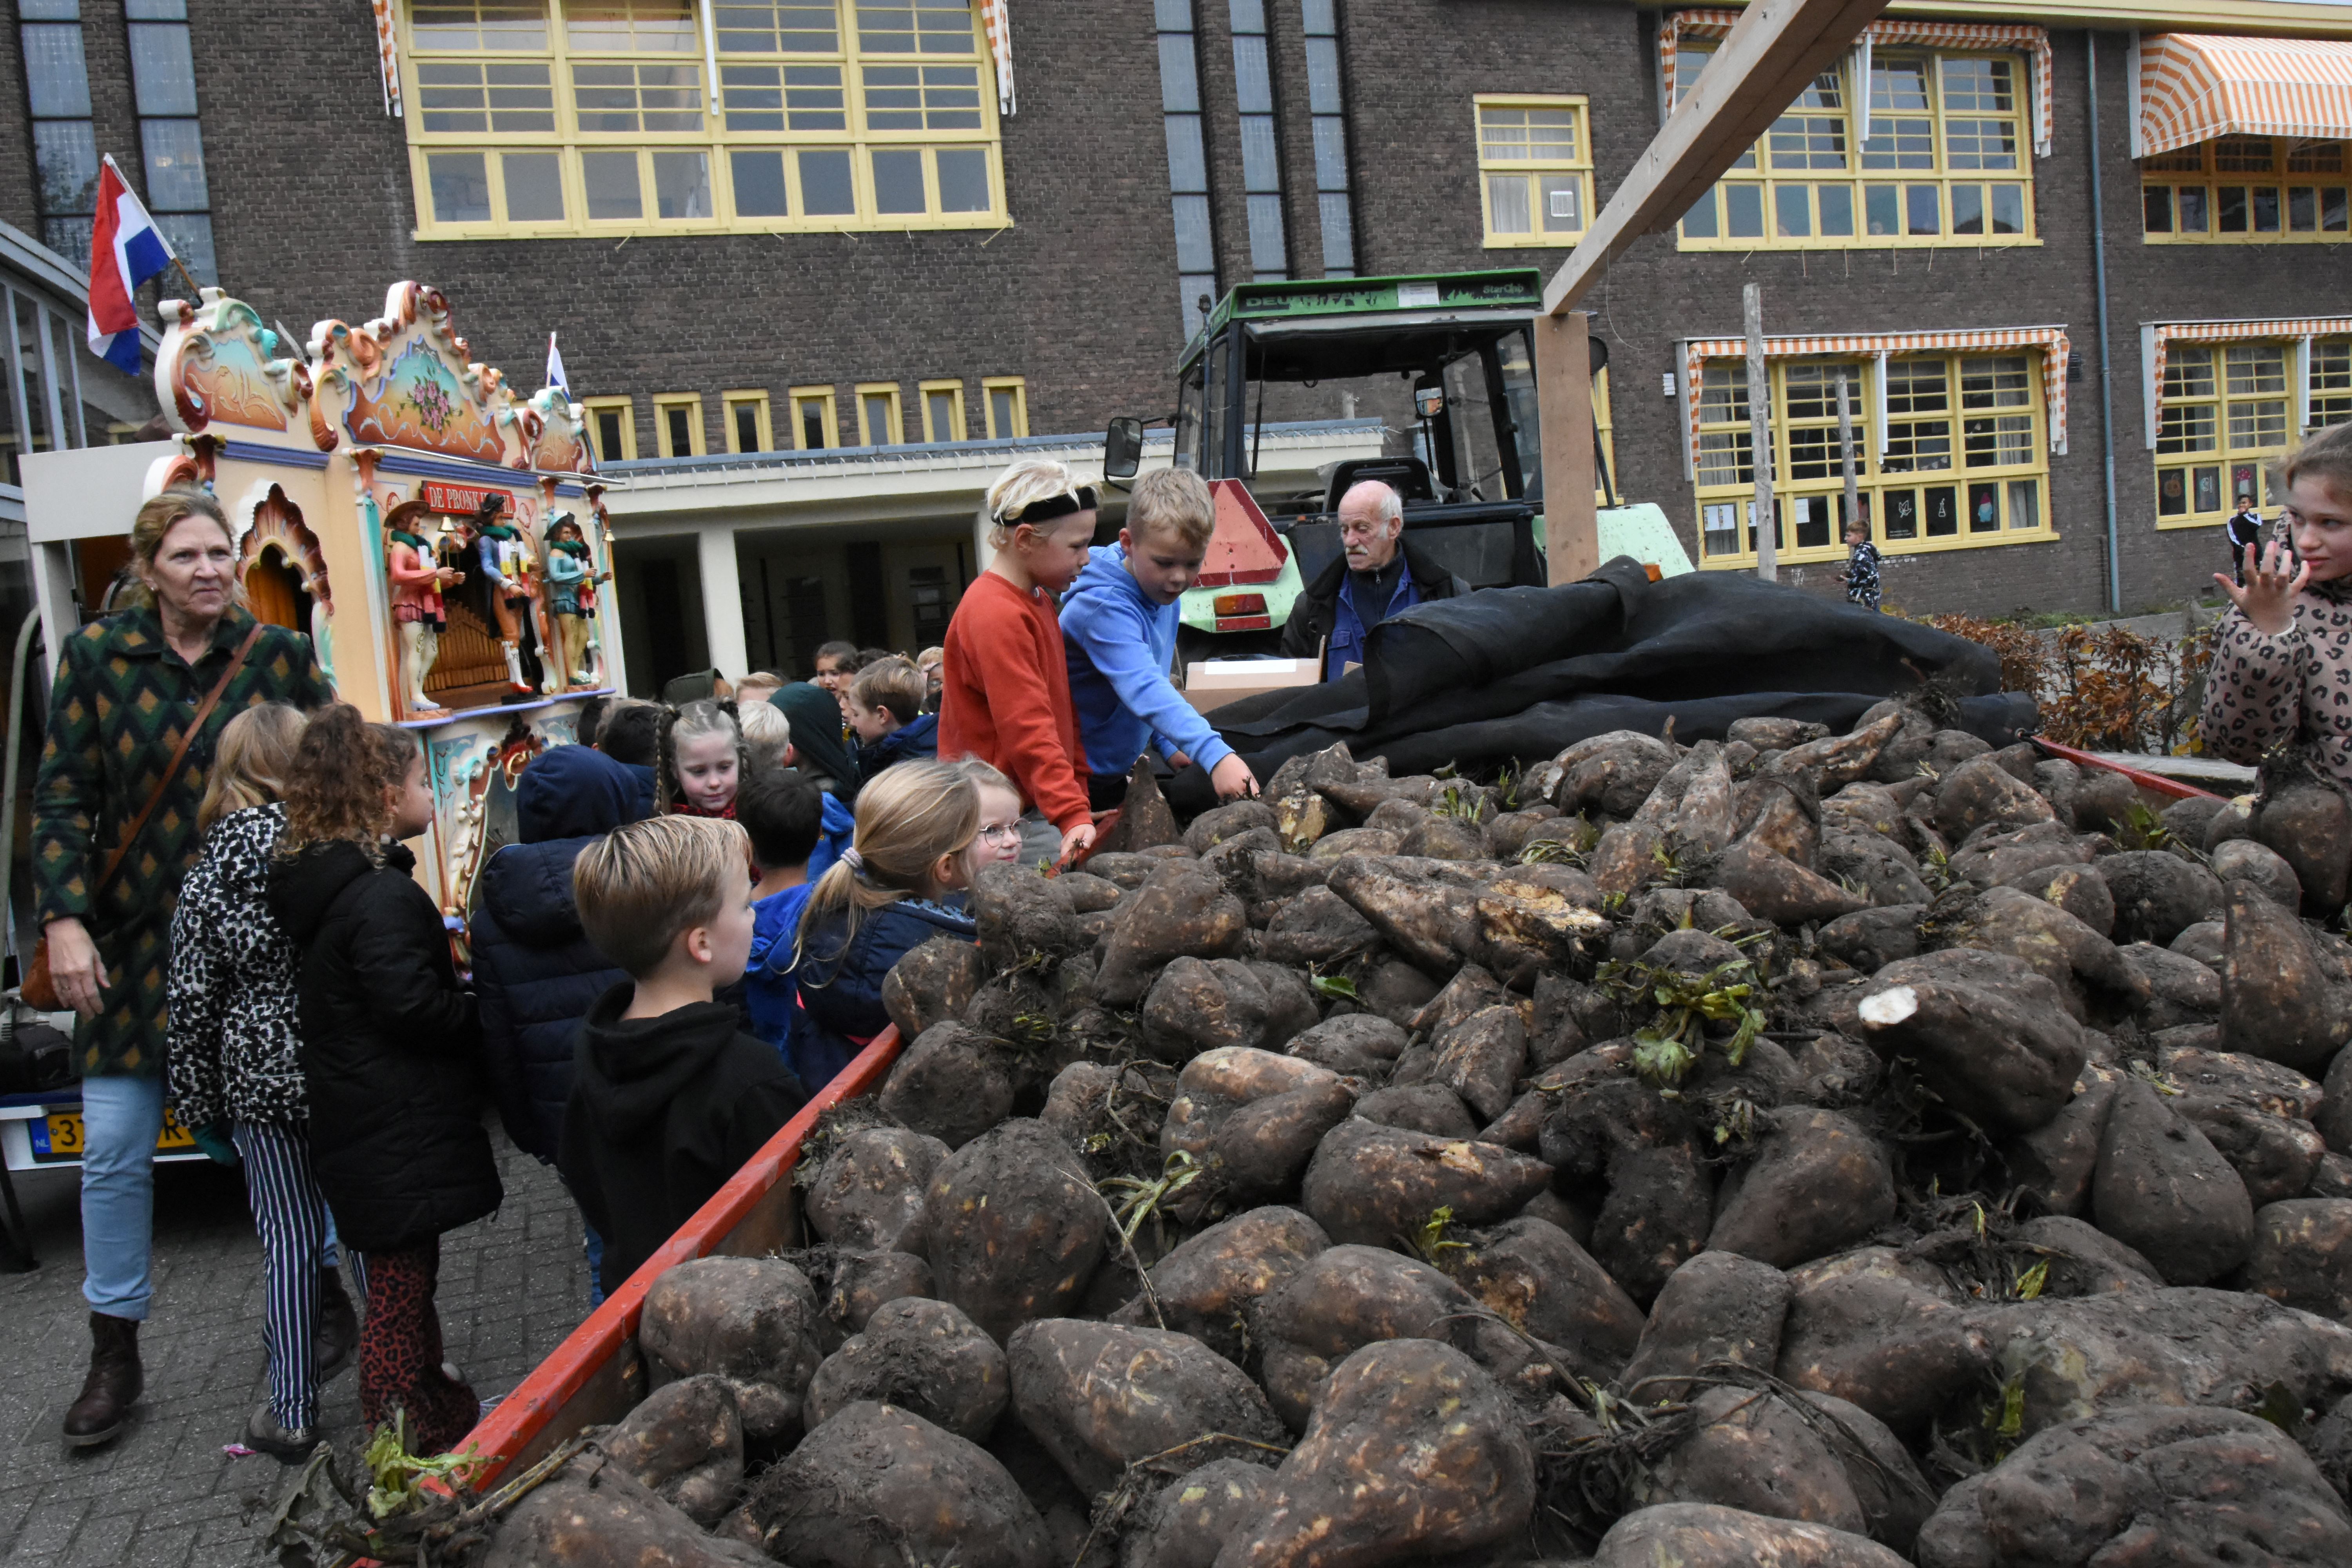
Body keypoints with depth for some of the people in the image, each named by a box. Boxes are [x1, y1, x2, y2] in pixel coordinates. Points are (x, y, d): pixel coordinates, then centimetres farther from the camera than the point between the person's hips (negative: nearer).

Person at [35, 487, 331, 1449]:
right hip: (135, 936, 1)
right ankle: (115, 1354, 22)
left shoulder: (279, 656, -2)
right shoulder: (97, 655, -1)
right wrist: (63, 920, -10)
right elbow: (62, 796, 0)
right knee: (115, 1151, 5)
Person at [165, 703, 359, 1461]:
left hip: (262, 1077, 1)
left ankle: (293, 1413, 16)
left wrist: (198, 1101, 9)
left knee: (290, 1237, 8)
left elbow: (193, 1000, -1)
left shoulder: (209, 874, -4)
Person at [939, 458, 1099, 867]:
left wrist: (1079, 798, 17)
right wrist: (1073, 815, -29)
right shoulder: (997, 616, -17)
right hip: (1012, 821, -9)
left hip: (1042, 808, 9)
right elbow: (1028, 733, -24)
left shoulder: (1038, 600, 16)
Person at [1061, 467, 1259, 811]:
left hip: (1119, 769, 9)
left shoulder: (1164, 595, 0)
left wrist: (1167, 744, 6)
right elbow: (1144, 689, -44)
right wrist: (1215, 756, -54)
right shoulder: (1106, 607, -30)